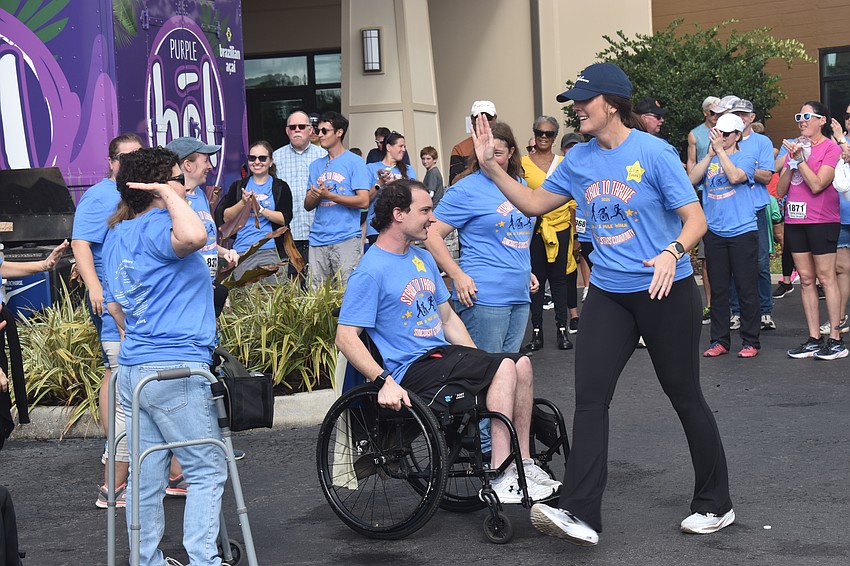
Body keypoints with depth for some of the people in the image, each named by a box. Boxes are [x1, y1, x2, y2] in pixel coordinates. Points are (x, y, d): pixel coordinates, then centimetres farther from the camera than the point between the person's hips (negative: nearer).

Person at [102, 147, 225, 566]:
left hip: (134, 369, 9)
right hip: (176, 368, -9)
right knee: (207, 472, -1)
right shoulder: (155, 228, -13)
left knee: (147, 476, 11)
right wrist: (169, 195, -22)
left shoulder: (117, 235, 16)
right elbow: (193, 237, -37)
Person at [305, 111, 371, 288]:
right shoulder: (316, 165, 18)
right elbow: (308, 205, 16)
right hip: (318, 238, 5)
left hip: (346, 238, -5)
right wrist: (316, 195, -7)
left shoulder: (354, 162, 0)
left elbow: (364, 201, -9)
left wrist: (328, 195, -15)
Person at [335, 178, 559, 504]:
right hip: (412, 370, -8)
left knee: (521, 364, -10)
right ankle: (501, 481, -23)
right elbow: (346, 337, -17)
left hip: (443, 354, 8)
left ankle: (523, 464, -7)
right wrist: (384, 381, -29)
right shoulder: (370, 272, -12)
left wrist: (479, 361, 11)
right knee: (506, 368, -22)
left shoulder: (423, 259, 15)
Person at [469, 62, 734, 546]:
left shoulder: (653, 152, -13)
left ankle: (716, 505, 23)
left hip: (666, 292, -5)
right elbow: (533, 203, 14)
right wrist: (491, 167, 3)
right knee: (590, 396, -7)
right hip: (608, 294, 5)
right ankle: (580, 513, -9)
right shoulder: (579, 159, 5)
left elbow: (696, 219, -14)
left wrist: (672, 252, -33)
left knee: (685, 395, 7)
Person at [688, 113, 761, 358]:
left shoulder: (745, 158, 1)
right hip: (714, 232, 4)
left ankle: (751, 342, 7)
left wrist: (720, 150, -15)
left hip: (742, 231, -4)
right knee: (718, 289, 8)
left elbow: (736, 176, -18)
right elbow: (692, 179, -5)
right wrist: (710, 154, -11)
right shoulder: (708, 160, 12)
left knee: (746, 288, 0)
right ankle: (719, 340, 16)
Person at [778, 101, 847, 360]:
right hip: (794, 220, 6)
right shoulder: (795, 147, 14)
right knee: (806, 279, 7)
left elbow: (817, 185, -16)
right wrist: (791, 163, -4)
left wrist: (799, 159, -14)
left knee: (826, 277, -5)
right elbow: (780, 190, 10)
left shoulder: (831, 148, -5)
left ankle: (835, 339, -2)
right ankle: (813, 339, 10)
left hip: (822, 220, -6)